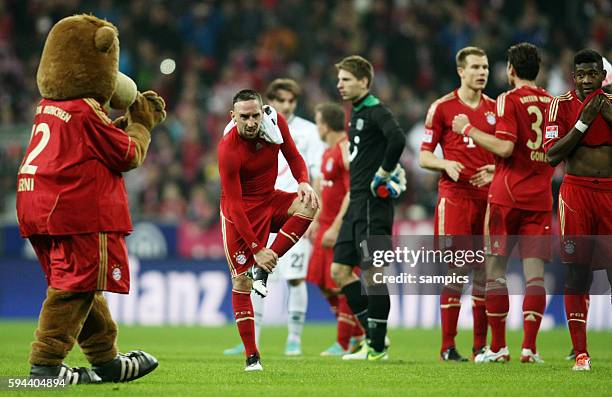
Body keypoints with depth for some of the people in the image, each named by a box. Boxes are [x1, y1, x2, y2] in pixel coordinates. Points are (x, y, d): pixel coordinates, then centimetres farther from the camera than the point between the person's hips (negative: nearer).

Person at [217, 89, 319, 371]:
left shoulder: (275, 123, -11)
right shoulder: (228, 150, -26)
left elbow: (293, 156, 5)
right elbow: (234, 205, -24)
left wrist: (304, 183, -17)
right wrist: (256, 249, -26)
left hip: (270, 200, 5)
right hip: (240, 212, -5)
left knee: (310, 204, -23)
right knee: (241, 281, -8)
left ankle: (265, 269, -18)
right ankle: (252, 356, -1)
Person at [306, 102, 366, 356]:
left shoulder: (347, 151, -16)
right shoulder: (328, 151, 14)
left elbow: (353, 193, -21)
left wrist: (336, 228, -23)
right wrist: (317, 221, 20)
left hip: (344, 228, -10)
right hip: (327, 224, 10)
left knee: (342, 284, -4)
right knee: (323, 282, 12)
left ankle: (344, 344, 4)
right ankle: (357, 332, 22)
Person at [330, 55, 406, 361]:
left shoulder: (375, 111, -12)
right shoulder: (356, 113, 17)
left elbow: (397, 139, -31)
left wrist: (383, 174, -20)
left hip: (373, 203, -10)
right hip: (357, 201, 10)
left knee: (372, 272, -6)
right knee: (340, 270, 9)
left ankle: (377, 346, -1)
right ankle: (374, 335, 13)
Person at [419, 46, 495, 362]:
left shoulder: (495, 108, 12)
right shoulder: (442, 107, 2)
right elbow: (424, 157, 3)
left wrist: (495, 169, -2)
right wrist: (446, 164, -16)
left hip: (488, 196, 4)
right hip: (454, 195, -4)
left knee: (486, 270, 4)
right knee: (455, 270, -8)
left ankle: (480, 345, 11)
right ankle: (448, 346, -4)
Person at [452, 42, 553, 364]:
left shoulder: (509, 100, -7)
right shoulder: (552, 102, 10)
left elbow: (505, 147, -17)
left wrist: (469, 130, -5)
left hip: (507, 195, -4)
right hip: (540, 198, 4)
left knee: (495, 269, 4)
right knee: (535, 273, 1)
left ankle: (498, 347, 3)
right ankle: (529, 347, -6)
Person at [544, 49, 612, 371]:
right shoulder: (561, 105, 1)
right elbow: (552, 156, -7)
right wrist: (584, 121, -12)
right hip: (577, 192, -2)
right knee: (577, 274, -3)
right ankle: (580, 353, 0)